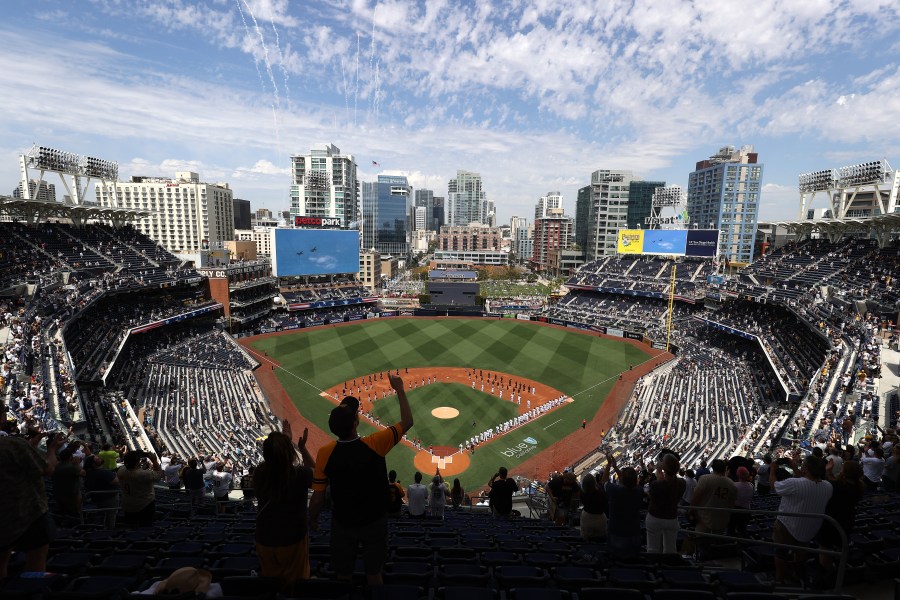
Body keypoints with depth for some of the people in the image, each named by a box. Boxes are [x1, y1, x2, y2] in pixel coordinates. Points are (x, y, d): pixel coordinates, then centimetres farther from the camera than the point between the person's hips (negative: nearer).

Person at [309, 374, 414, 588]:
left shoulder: (325, 453, -21)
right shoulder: (375, 445, -25)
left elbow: (318, 497, -12)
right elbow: (407, 422, -15)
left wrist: (312, 520, 9)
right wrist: (400, 389, -10)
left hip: (342, 523, 1)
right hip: (375, 522, -1)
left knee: (343, 575, 22)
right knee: (373, 574, 20)